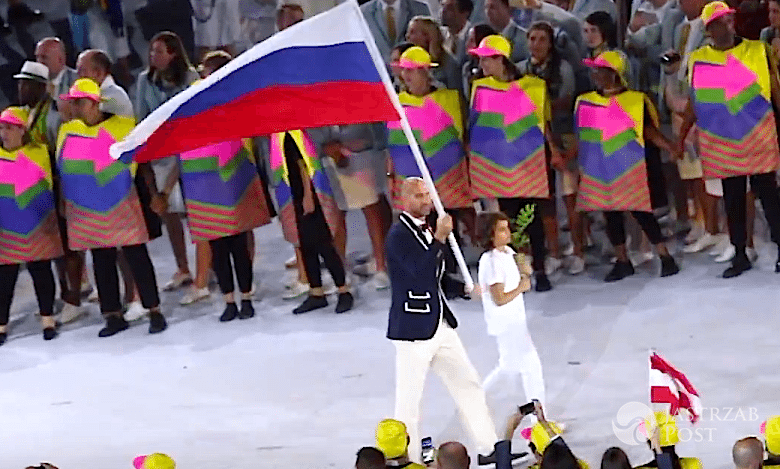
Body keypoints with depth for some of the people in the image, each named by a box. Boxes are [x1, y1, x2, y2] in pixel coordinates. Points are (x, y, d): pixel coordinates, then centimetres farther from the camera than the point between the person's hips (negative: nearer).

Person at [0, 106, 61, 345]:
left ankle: (48, 320, 18)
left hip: (38, 228, -1)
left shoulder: (38, 153, -3)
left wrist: (51, 218, 3)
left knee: (41, 272, 7)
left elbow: (51, 186, 4)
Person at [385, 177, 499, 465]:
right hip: (413, 330, -9)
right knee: (409, 400, 0)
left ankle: (489, 448, 14)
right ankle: (408, 460, 10)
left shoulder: (426, 231, 13)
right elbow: (421, 273, -27)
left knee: (468, 384, 8)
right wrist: (440, 238, -27)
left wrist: (464, 289, 6)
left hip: (440, 325, 9)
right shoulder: (399, 235, -14)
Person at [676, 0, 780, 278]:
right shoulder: (698, 60, 3)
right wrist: (681, 136, 8)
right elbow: (694, 103, 12)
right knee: (732, 200, 7)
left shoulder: (757, 52, -2)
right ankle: (740, 256, 15)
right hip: (721, 145, 2)